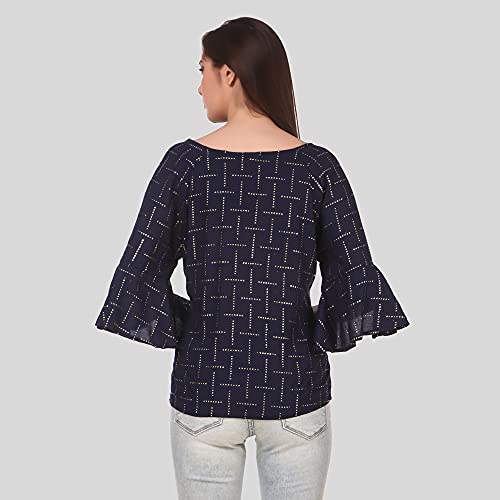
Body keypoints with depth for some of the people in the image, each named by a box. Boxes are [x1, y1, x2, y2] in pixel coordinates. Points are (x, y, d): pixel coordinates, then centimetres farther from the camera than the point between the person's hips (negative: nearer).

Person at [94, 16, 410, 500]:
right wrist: (315, 332, 5)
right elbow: (357, 281, -10)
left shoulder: (185, 161, -7)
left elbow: (137, 274, -8)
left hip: (205, 387, 0)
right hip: (295, 386, 0)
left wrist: (180, 328, 5)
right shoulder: (317, 166, -7)